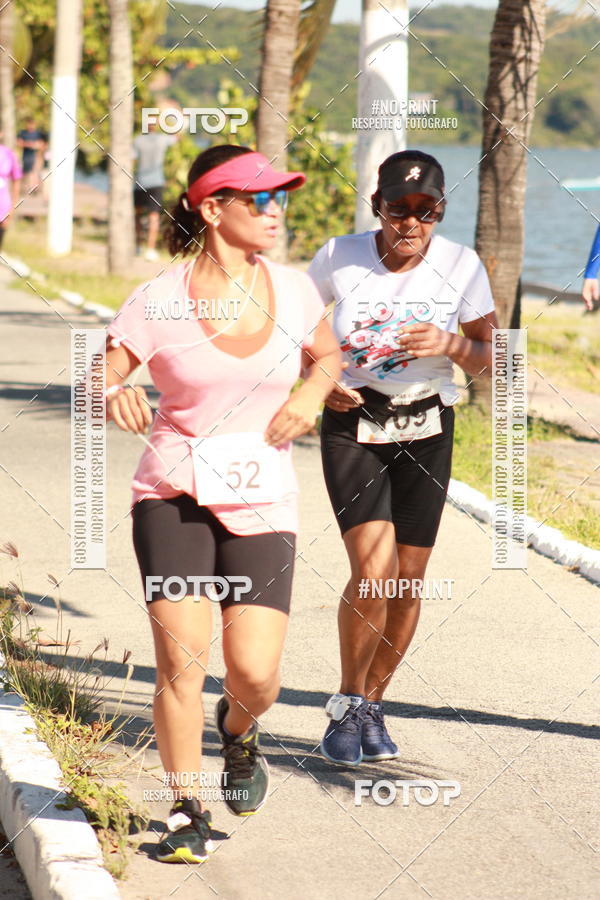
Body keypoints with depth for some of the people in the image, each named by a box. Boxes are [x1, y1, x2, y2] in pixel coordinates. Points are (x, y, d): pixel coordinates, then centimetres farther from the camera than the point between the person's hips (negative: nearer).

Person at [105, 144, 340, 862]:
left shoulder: (292, 290, 2)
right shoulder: (159, 302, -7)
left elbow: (327, 355, 21)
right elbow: (99, 378, -4)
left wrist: (312, 391, -1)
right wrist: (115, 394, -27)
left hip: (262, 502, 2)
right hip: (174, 493, -2)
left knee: (256, 672, -7)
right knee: (181, 658, -13)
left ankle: (239, 728, 31)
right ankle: (186, 809, 6)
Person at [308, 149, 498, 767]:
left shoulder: (461, 266, -7)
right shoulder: (339, 258, -9)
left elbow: (489, 360, -1)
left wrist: (450, 345, -22)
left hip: (425, 432, 2)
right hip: (353, 425, -2)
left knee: (408, 579, 3)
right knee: (374, 571, -17)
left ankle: (373, 705, 26)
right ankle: (347, 704, 4)